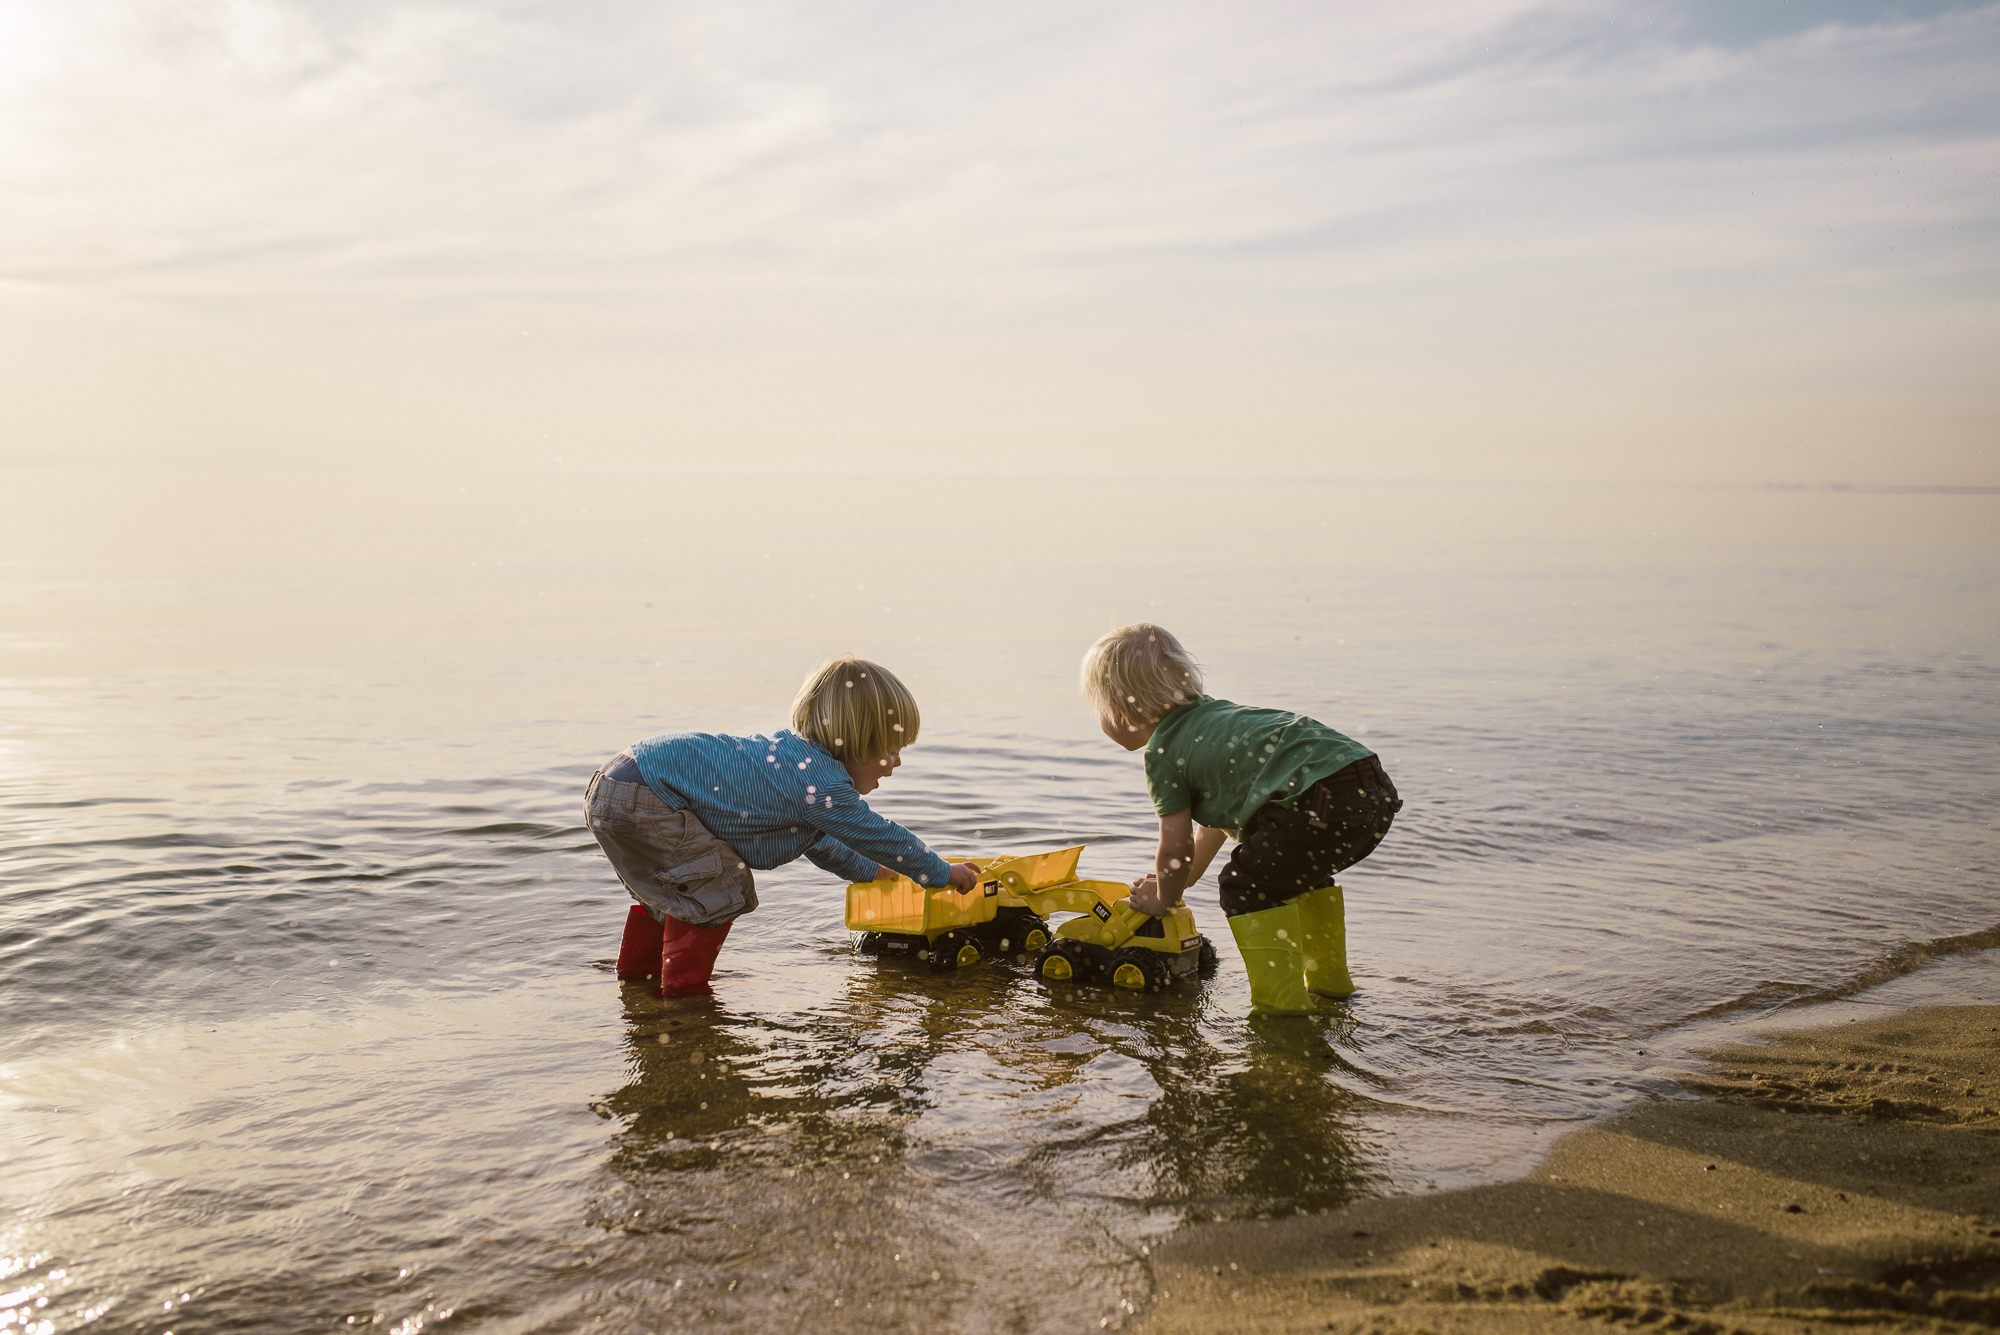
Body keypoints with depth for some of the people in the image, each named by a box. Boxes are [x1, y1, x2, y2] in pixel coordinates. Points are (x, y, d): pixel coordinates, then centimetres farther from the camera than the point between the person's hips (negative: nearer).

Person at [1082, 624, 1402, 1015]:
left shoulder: (1162, 751, 3)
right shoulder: (1208, 712, 30)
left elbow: (1176, 849, 6)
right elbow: (1216, 819, 40)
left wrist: (1163, 898, 26)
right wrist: (1184, 878, 50)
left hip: (1324, 800, -10)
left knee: (1247, 886, 2)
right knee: (1300, 872, 32)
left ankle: (1281, 999, 0)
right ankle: (1329, 979, 39)